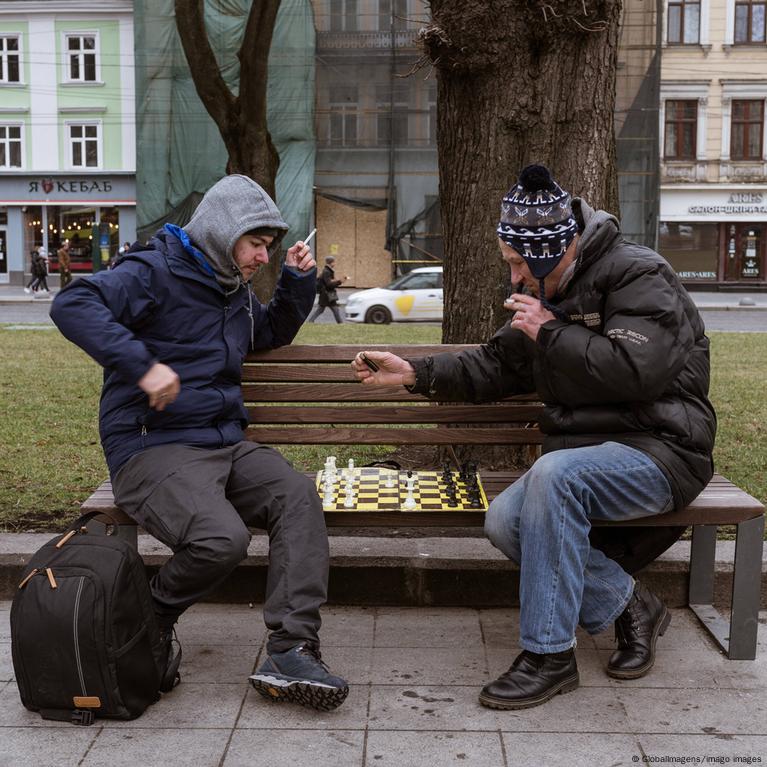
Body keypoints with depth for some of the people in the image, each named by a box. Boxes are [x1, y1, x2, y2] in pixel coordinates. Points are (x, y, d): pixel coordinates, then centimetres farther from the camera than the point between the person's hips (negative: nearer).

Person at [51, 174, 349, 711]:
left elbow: (275, 332, 39)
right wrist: (141, 364, -32)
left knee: (298, 495, -21)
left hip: (226, 445, 8)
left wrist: (299, 280, 21)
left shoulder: (234, 290, 20)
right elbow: (73, 304, -23)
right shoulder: (156, 272, -7)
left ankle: (292, 651, -21)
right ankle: (152, 619, 1)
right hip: (153, 450, -7)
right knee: (222, 538, -32)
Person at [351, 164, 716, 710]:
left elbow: (634, 370, -24)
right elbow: (496, 368, 22)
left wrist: (551, 333, -15)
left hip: (660, 452, -7)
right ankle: (628, 605, 0)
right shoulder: (550, 294, 16)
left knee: (555, 472, -35)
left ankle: (549, 655, -25)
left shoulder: (639, 276, -9)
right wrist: (416, 373, 11)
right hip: (586, 453, 8)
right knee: (505, 521, -19)